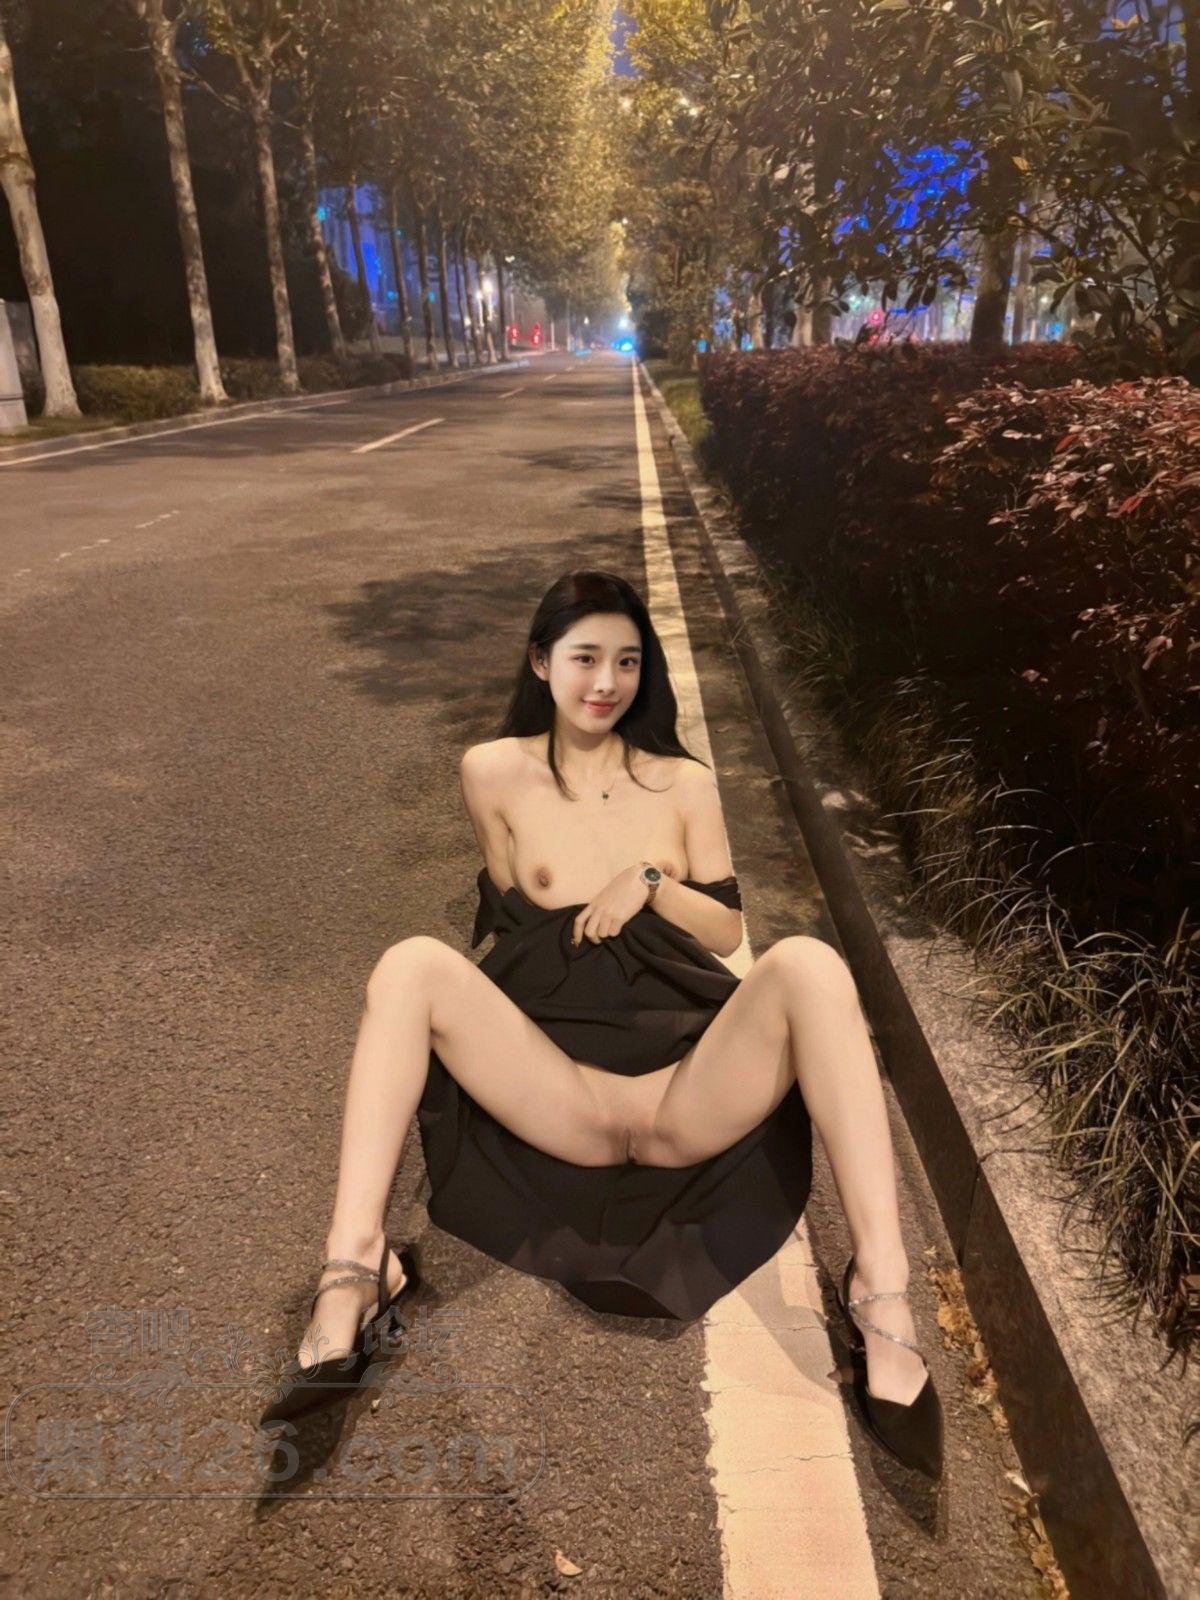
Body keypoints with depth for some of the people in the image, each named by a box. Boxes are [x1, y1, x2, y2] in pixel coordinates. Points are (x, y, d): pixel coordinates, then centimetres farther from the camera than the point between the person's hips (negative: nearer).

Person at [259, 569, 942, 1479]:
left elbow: (727, 931, 11)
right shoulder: (496, 773, 11)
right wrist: (586, 923, 8)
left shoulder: (684, 783, 14)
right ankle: (351, 1279, -29)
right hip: (558, 1092, 0)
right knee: (413, 965, -24)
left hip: (692, 1090, 1)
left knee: (808, 964, -27)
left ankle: (883, 1301, -29)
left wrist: (651, 883, -4)